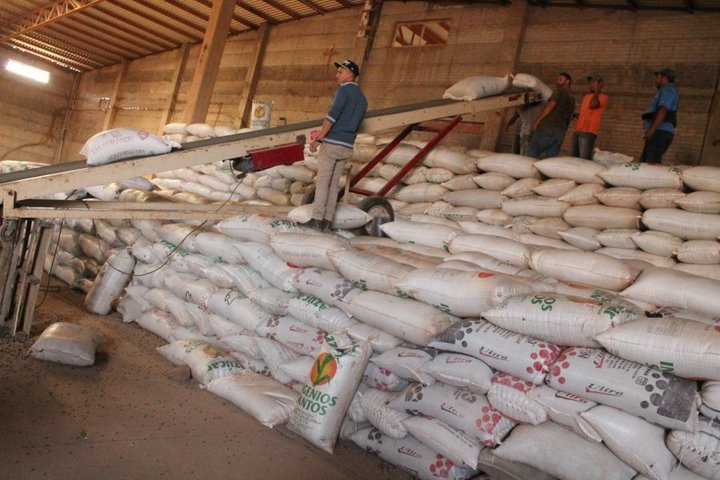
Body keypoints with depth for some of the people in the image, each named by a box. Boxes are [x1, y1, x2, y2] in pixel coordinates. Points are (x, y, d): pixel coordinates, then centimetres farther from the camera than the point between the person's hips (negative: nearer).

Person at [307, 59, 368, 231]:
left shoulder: (344, 89, -7)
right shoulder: (362, 98, 17)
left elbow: (332, 115, -18)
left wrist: (318, 138, -17)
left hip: (331, 143, -7)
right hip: (347, 147, 7)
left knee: (322, 181, -4)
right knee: (333, 183, 9)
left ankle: (317, 219, -5)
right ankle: (327, 221, 7)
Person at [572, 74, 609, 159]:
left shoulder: (604, 97, 1)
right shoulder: (586, 97, 24)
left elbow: (592, 105, -19)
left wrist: (597, 91, -5)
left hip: (588, 133, -7)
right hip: (577, 131, 8)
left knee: (584, 160, -17)